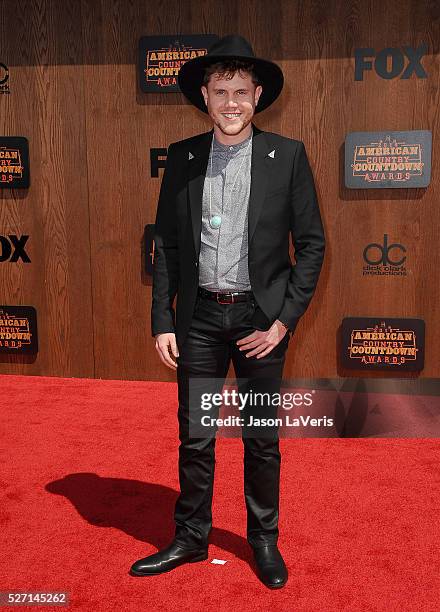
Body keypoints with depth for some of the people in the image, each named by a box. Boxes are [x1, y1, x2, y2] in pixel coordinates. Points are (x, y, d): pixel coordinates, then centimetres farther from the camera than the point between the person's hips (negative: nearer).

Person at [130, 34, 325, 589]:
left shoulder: (287, 156, -3)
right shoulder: (181, 158, 3)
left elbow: (311, 243, -2)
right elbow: (166, 246, 5)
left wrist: (284, 319, -9)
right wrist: (162, 322, 0)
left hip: (260, 317, -1)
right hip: (200, 316, 2)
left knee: (262, 439, 12)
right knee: (194, 438, 10)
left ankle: (264, 541, 31)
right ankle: (190, 539, 30)